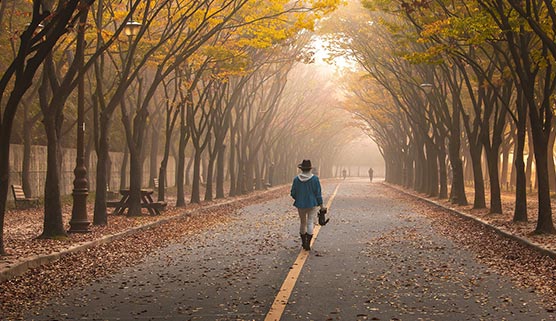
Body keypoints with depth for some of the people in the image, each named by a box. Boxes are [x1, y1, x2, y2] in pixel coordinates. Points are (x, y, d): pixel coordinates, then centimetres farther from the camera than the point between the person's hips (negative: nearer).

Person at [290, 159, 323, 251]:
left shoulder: (296, 179, -7)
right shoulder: (315, 179, -10)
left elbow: (293, 193, -2)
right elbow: (318, 194, -8)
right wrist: (321, 206, 0)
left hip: (300, 205, 2)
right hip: (312, 204, -2)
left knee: (302, 223, 17)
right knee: (310, 223, 2)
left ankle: (304, 243, 27)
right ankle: (308, 244, -5)